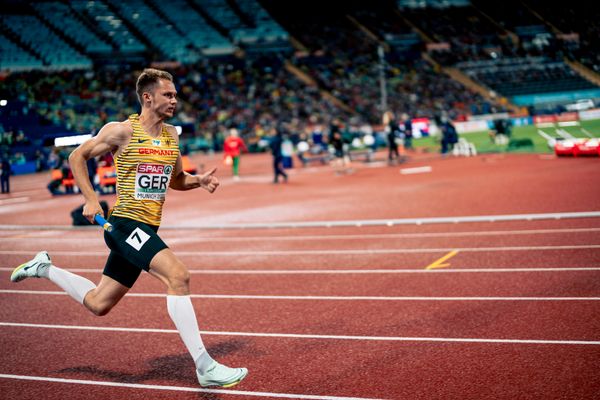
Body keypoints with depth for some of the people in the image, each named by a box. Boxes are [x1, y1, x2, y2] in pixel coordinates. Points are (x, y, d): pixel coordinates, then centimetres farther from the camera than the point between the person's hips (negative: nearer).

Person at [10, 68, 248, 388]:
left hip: (145, 230, 8)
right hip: (126, 223, -8)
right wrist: (91, 200, -8)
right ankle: (205, 367, -24)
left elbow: (175, 179, 23)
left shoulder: (171, 134, 11)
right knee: (178, 276, -26)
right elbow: (77, 156, 1)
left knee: (98, 304, 15)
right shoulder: (122, 131, -8)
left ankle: (44, 268, 38)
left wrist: (199, 180, 2)